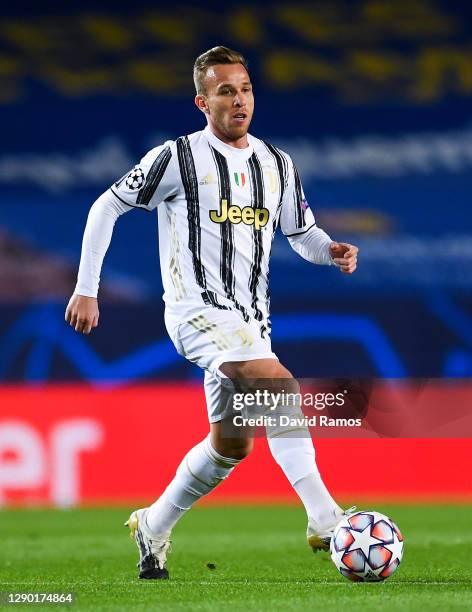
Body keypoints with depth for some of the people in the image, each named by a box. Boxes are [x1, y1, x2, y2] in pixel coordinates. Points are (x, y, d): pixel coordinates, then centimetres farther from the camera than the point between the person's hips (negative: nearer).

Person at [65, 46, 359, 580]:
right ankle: (324, 520, -32)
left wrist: (332, 251, -4)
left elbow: (303, 235, 20)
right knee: (279, 384, -29)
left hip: (249, 318, 7)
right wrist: (86, 289, -2)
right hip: (198, 309, -7)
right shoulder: (178, 158, -6)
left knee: (232, 445, 11)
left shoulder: (276, 165, 10)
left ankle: (152, 527, 32)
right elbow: (106, 207, 0)